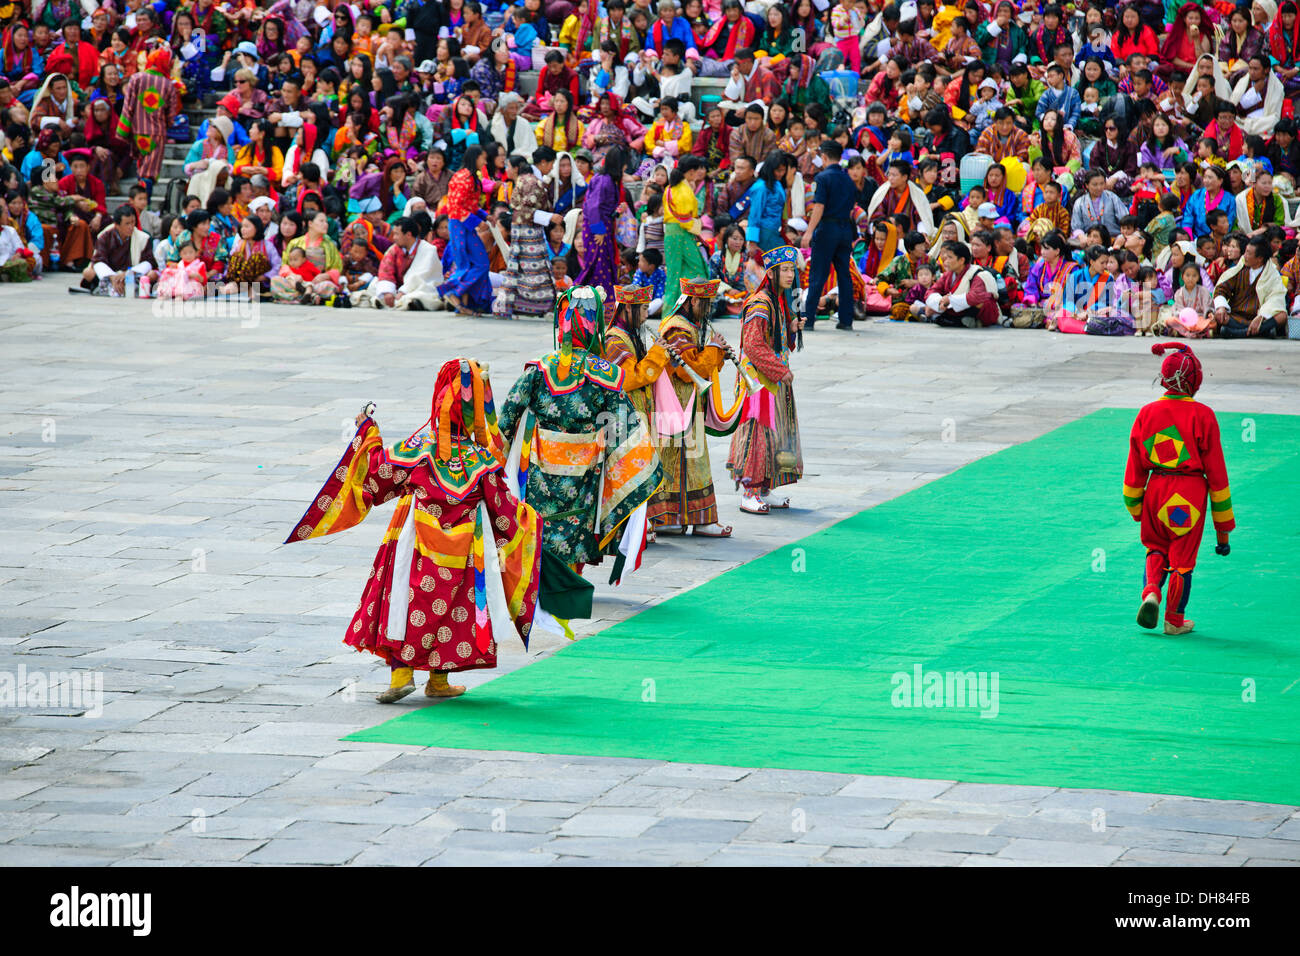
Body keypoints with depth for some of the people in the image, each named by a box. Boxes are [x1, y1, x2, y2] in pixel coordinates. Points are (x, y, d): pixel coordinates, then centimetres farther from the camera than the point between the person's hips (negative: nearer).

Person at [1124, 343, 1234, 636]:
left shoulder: (1147, 413, -2)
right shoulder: (1202, 416, -11)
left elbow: (1134, 468, 6)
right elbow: (1216, 472, -7)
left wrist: (1135, 508, 21)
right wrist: (1223, 528, 1)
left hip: (1156, 490, 3)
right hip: (1190, 495, -3)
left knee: (1156, 549, 23)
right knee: (1182, 557, 11)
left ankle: (1151, 592, -2)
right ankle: (1174, 620, 22)